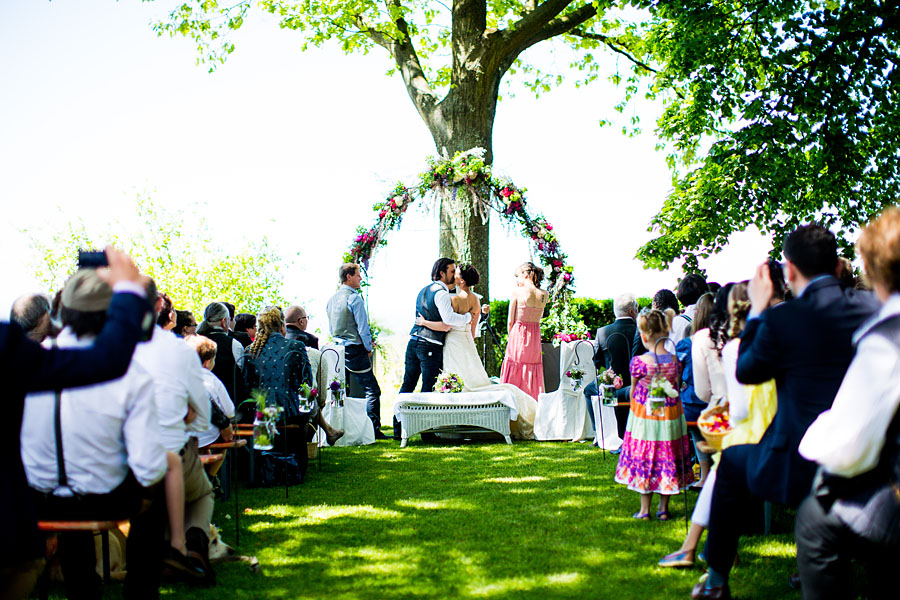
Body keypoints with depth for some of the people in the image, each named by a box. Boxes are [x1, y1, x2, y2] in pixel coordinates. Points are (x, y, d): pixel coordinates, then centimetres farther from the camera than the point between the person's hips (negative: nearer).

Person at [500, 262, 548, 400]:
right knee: (533, 373, 12)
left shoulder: (517, 291, -8)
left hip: (518, 333, -4)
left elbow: (510, 321, -5)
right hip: (535, 335, 4)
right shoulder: (544, 295, 2)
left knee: (515, 374, 2)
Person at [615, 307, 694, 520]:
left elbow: (633, 392, -3)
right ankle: (663, 508, 20)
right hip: (671, 417, 3)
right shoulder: (674, 360, -8)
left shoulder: (639, 362, -17)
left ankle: (645, 510, 16)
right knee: (667, 457, 13)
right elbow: (677, 388, 5)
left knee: (644, 459, 10)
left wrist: (635, 409, 15)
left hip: (644, 417, -3)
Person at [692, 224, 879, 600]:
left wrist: (757, 311, 10)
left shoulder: (781, 320, -17)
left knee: (730, 463, 25)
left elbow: (745, 372, 1)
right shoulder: (869, 307, -5)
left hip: (799, 469, -4)